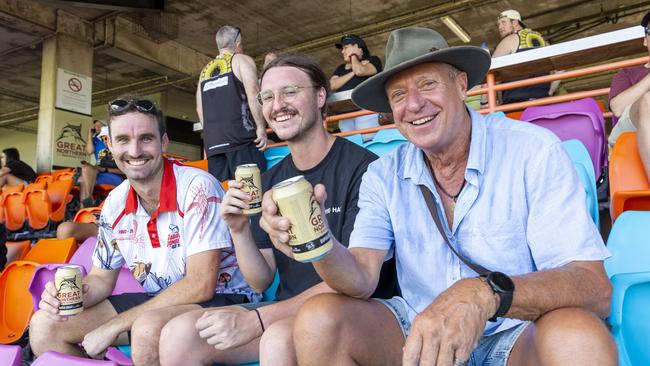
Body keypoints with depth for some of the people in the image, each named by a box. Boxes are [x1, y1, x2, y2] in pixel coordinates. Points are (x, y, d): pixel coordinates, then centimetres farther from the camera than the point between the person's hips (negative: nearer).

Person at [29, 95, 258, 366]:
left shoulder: (197, 187, -20)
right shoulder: (115, 203, 1)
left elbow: (200, 285, -24)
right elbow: (101, 278, 12)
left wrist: (115, 325, -19)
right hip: (156, 302, 7)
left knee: (150, 328, -37)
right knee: (44, 326, 0)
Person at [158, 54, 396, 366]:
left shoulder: (361, 167, -12)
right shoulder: (270, 181, 8)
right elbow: (262, 282, 7)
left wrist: (256, 319, -19)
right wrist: (239, 230, -12)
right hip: (285, 314, 5)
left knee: (279, 339, -35)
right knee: (178, 335, -14)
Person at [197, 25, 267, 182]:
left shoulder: (205, 70, 24)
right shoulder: (242, 60, 6)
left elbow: (199, 108, 21)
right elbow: (252, 94, -9)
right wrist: (261, 127, -7)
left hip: (212, 140, 6)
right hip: (240, 136, -6)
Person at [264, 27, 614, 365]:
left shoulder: (534, 151, -14)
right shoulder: (383, 177, -2)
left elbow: (594, 289, -21)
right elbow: (361, 279, -11)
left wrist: (487, 293, -40)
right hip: (420, 333, 3)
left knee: (576, 336, -34)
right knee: (319, 319, -20)